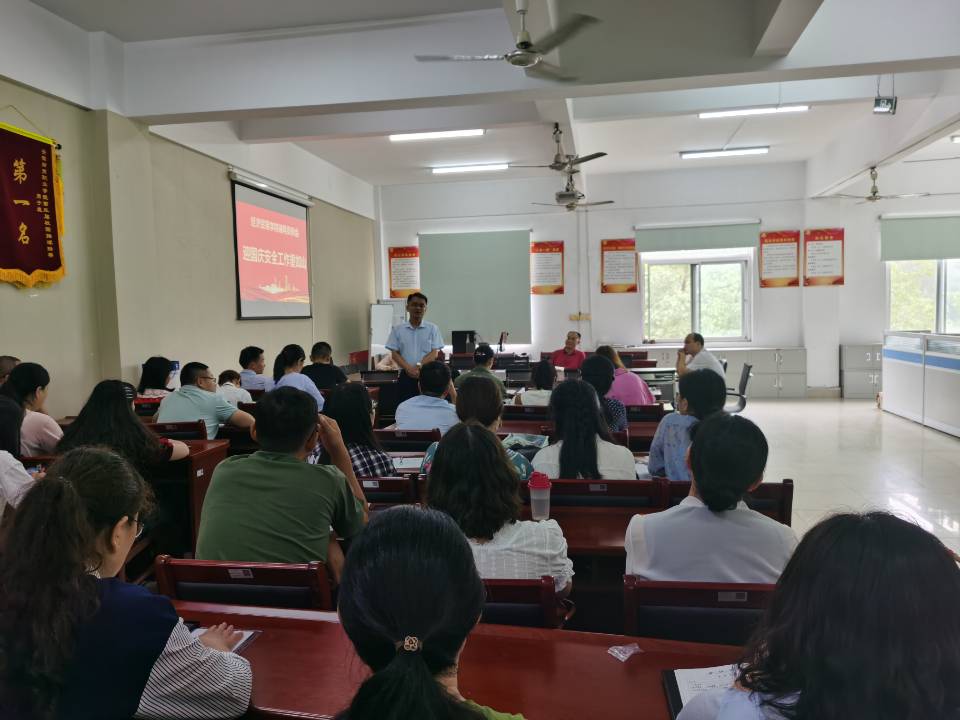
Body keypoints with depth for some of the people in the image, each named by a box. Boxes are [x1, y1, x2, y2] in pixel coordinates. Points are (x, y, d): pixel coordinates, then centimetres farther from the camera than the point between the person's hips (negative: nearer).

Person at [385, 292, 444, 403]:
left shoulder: (432, 329, 5)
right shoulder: (397, 329, 6)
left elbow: (434, 353, -1)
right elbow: (394, 354, 2)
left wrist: (419, 366, -16)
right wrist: (409, 369, -14)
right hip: (406, 376, 1)